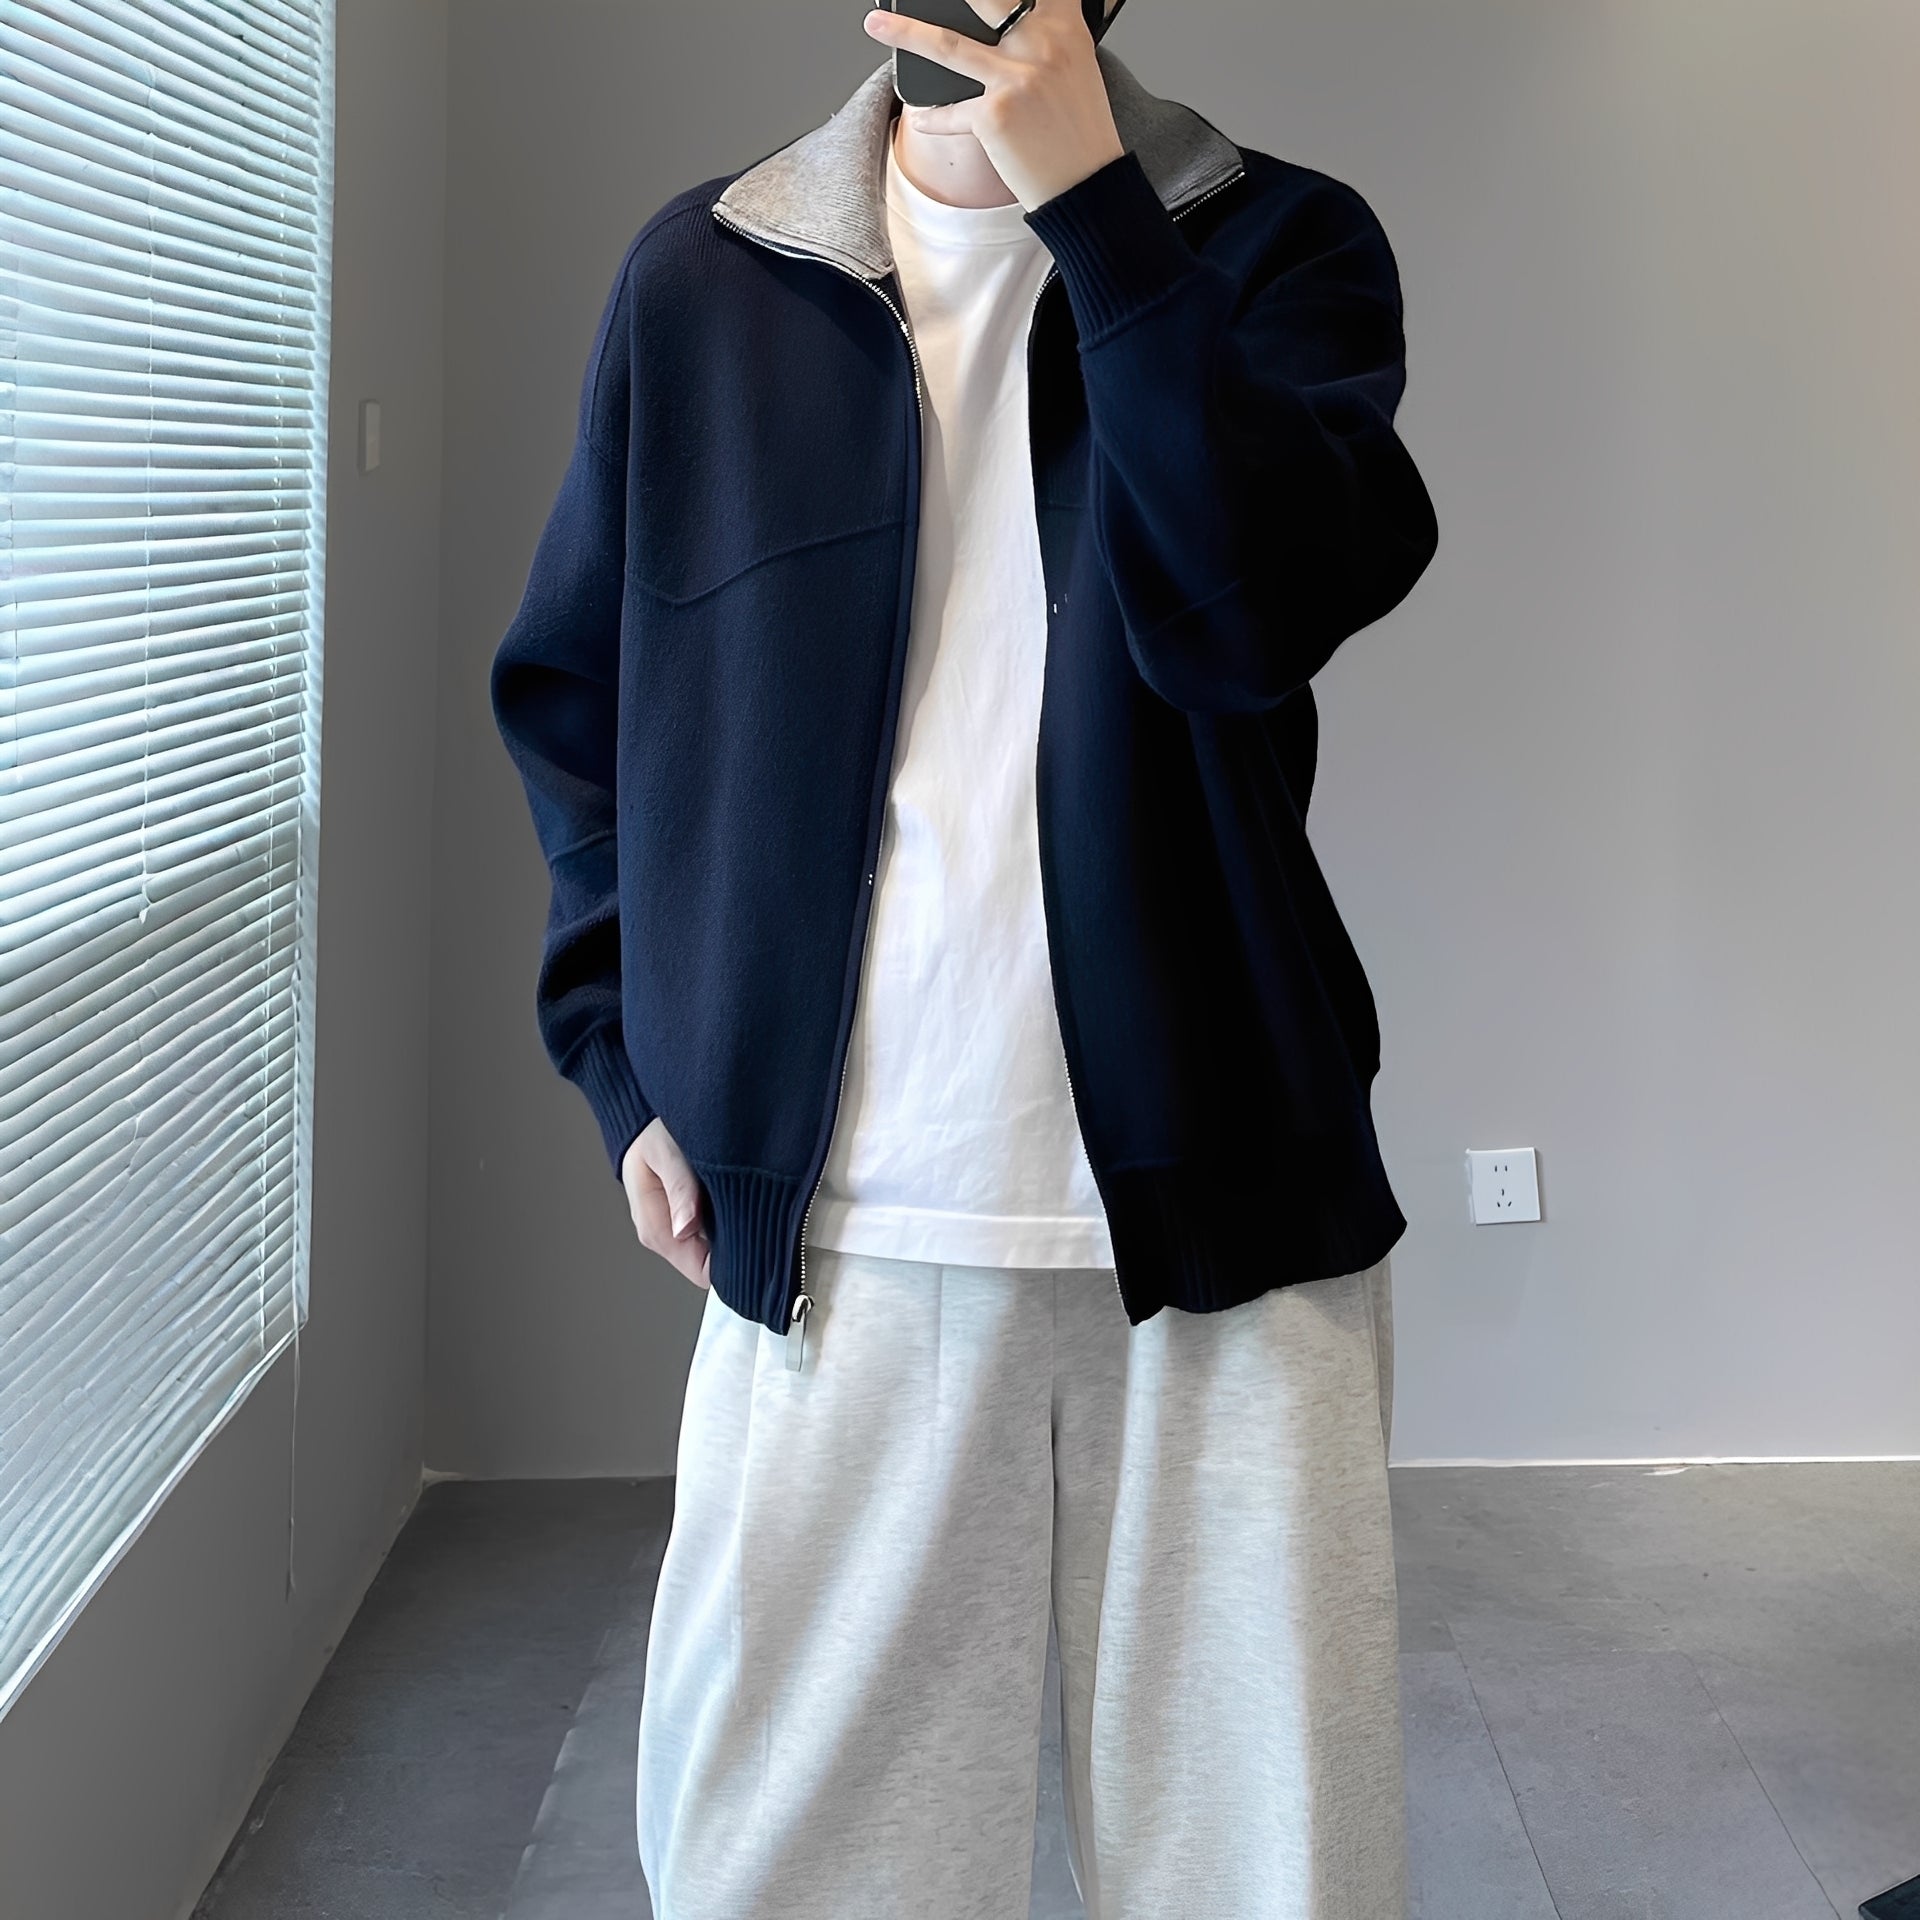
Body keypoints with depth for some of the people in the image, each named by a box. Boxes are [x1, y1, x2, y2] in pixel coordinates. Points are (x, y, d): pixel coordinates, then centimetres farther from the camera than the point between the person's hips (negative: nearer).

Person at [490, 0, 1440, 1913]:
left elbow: (1269, 610, -15)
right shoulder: (701, 277, 8)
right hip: (832, 1227, 1)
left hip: (1216, 1211, 0)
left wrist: (1087, 192, -18)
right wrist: (629, 1068, 8)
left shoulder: (1278, 246, 4)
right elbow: (572, 698, 17)